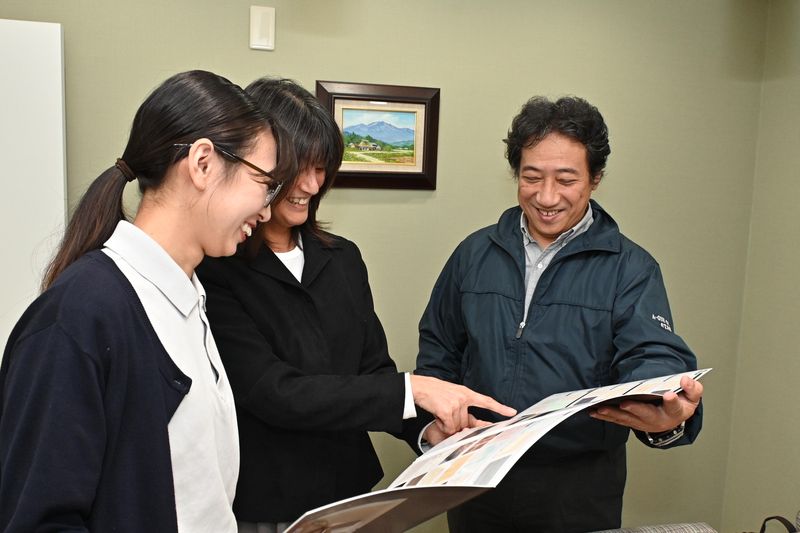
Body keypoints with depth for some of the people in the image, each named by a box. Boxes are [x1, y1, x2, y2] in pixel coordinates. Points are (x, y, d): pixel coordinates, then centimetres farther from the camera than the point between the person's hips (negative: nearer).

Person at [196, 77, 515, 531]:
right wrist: (412, 390, -24)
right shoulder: (213, 273, -17)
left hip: (351, 493, 6)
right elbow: (272, 393, -22)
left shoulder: (342, 258, 3)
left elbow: (374, 370, 5)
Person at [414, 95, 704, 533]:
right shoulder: (475, 253, 3)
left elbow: (653, 356, -18)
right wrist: (431, 417, -3)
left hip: (581, 486, -2)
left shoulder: (631, 269, -6)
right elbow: (439, 348, 11)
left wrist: (668, 417, -40)